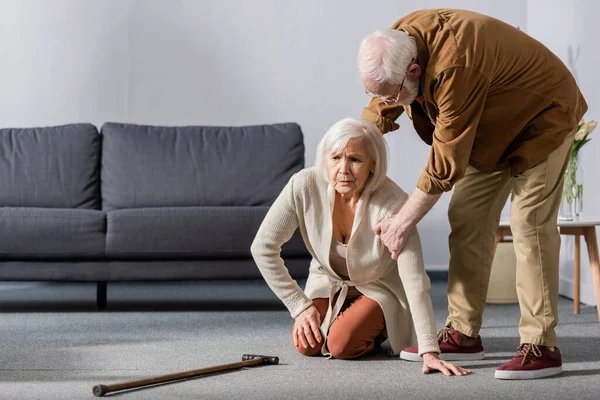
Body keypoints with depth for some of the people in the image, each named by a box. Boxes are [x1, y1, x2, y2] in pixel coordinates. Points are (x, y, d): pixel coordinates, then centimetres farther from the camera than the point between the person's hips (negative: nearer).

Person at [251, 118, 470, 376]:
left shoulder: (393, 203, -32)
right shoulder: (304, 186, -26)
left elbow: (415, 282, -34)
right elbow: (263, 248, -16)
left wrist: (429, 352, -40)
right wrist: (300, 306, -16)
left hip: (379, 288, -3)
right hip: (327, 283, 3)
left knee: (341, 345, -26)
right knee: (307, 344, -20)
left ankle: (376, 329, 8)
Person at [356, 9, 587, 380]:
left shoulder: (455, 67, -41)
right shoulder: (398, 40, -16)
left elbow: (446, 161, -34)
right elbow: (382, 107, 4)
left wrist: (403, 222, -24)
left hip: (542, 115, -8)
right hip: (493, 126, 8)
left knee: (530, 225, -17)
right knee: (467, 220, 2)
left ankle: (541, 347, -15)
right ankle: (463, 334, 7)